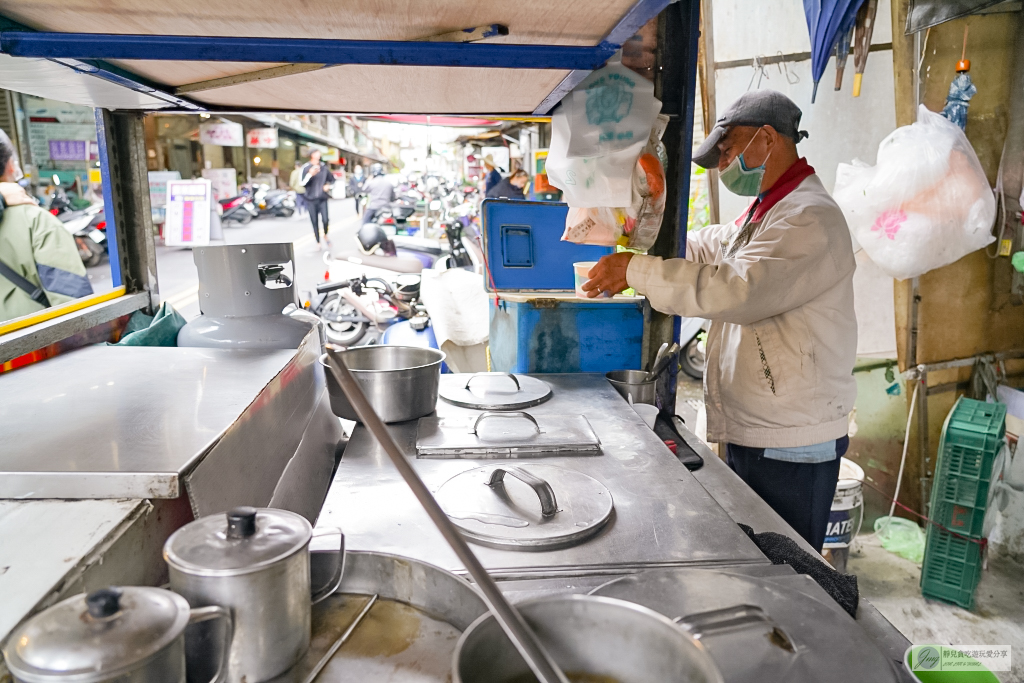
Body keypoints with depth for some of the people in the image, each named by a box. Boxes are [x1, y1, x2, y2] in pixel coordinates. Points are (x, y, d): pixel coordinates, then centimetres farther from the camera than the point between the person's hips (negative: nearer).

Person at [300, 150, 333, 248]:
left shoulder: (324, 168, 5)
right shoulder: (306, 168, -3)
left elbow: (332, 179, 19)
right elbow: (302, 183, -9)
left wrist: (328, 186, 0)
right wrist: (310, 174, -22)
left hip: (323, 199, 1)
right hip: (311, 199, -1)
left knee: (325, 220, -12)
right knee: (315, 222, 4)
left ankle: (325, 235, 19)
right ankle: (318, 243, 16)